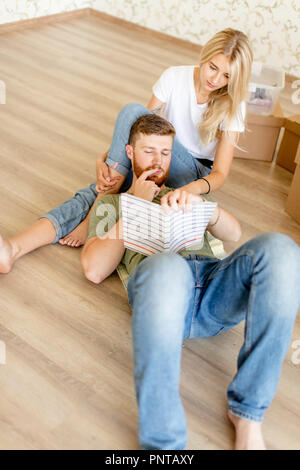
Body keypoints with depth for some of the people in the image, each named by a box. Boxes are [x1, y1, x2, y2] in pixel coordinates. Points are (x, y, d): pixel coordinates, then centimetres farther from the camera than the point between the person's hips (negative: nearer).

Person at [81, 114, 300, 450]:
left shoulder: (184, 195, 37)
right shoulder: (112, 202, 28)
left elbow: (233, 233, 18)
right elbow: (94, 270, 10)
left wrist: (198, 202, -3)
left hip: (215, 278, 4)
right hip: (158, 275, -3)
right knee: (167, 267, -42)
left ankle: (247, 413, -21)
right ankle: (162, 442, -32)